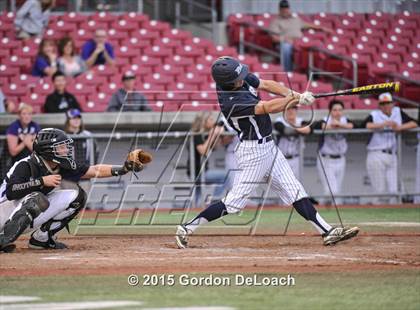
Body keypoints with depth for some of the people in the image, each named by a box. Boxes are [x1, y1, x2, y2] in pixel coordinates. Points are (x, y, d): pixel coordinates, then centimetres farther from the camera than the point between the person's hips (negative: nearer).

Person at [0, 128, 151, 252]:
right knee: (37, 199, -38)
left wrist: (124, 168, -16)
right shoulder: (26, 166, -23)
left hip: (32, 218, 8)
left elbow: (96, 170, -4)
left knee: (75, 195, -3)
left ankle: (41, 238, 0)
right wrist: (42, 181, -39)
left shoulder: (62, 168, -3)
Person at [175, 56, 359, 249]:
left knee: (295, 191, 6)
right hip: (253, 151, -9)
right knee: (234, 203, -6)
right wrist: (296, 98, -13)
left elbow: (267, 85, 7)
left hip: (268, 146, 9)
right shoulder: (231, 103, -27)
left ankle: (327, 232, 6)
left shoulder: (243, 78, -2)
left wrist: (294, 96, -8)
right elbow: (269, 108, -25)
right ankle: (186, 229, 3)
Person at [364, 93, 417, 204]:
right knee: (380, 191, -6)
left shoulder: (398, 112, 12)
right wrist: (384, 124, -25)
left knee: (393, 191, -1)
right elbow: (365, 125, -20)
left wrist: (399, 127, -8)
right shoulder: (374, 115, -1)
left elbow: (414, 123, 8)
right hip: (376, 156, -4)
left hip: (392, 157, 4)